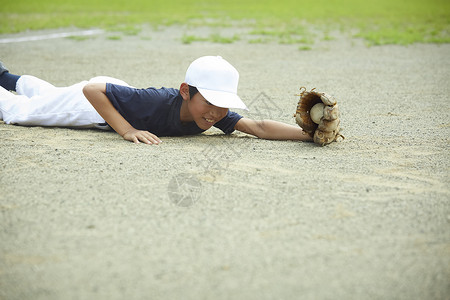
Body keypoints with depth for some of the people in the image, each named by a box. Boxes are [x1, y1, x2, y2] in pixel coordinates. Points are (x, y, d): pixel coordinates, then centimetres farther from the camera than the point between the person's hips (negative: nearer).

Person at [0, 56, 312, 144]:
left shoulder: (218, 113, -31)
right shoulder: (158, 101, -45)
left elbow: (258, 127, -40)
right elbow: (91, 90, -41)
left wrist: (309, 133, -53)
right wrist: (127, 130, -47)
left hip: (117, 91, 5)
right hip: (91, 100, -5)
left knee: (49, 95, 34)